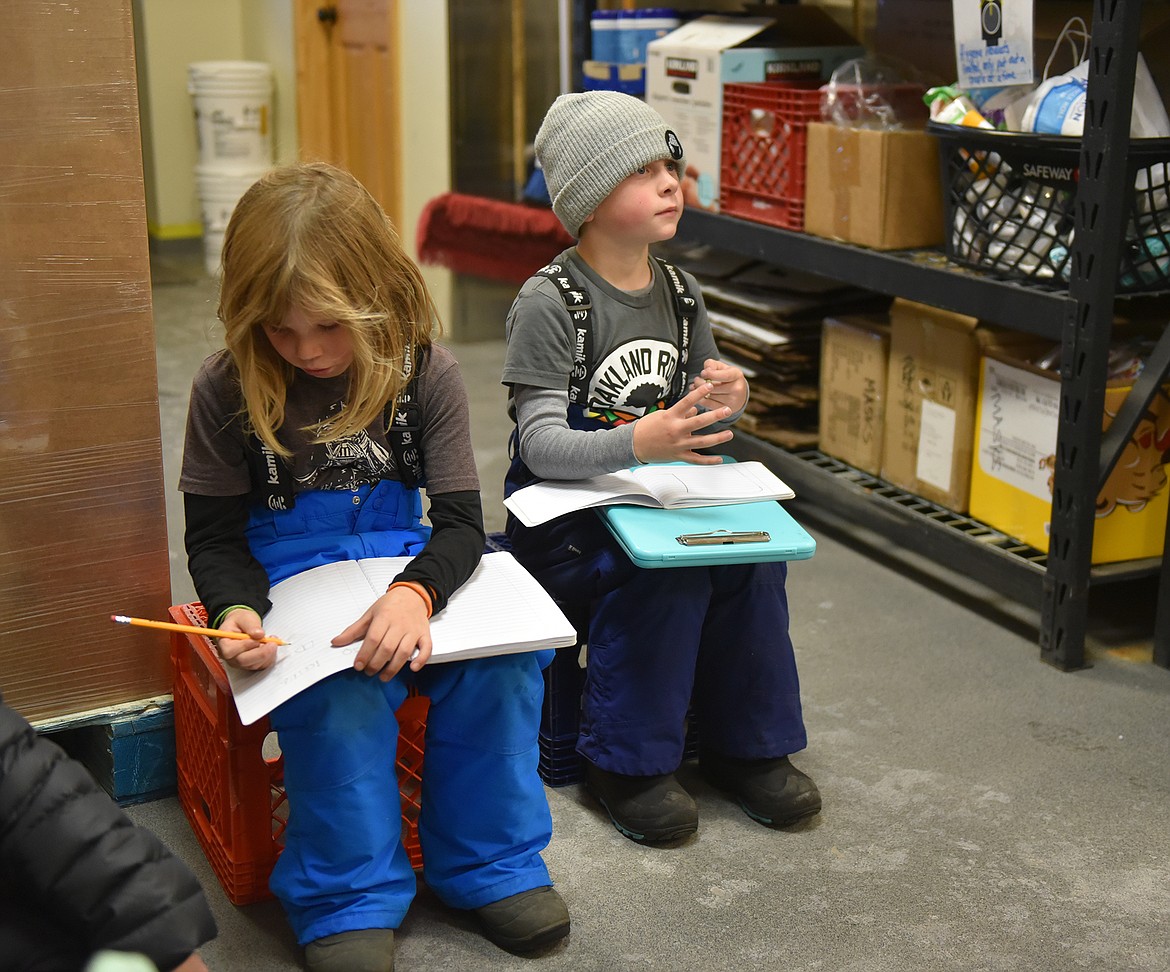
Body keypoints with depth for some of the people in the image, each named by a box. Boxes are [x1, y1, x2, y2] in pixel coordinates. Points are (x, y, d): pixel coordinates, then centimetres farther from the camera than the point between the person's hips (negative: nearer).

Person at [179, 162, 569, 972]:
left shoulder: (425, 372, -6)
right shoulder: (227, 389, -7)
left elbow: (459, 522, -8)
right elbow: (214, 536, 0)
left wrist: (416, 592, -30)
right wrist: (235, 608, -23)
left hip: (408, 569, 2)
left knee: (505, 657, -24)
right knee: (338, 690, -33)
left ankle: (489, 864, -3)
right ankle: (352, 898, -11)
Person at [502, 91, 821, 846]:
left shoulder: (681, 294, 7)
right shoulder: (548, 303, -14)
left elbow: (700, 426, 15)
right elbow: (541, 444, -23)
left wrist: (724, 400, -10)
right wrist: (638, 442, -41)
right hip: (564, 513, -6)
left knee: (754, 551, -19)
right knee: (667, 570, -30)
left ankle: (749, 745, -1)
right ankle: (627, 760, -12)